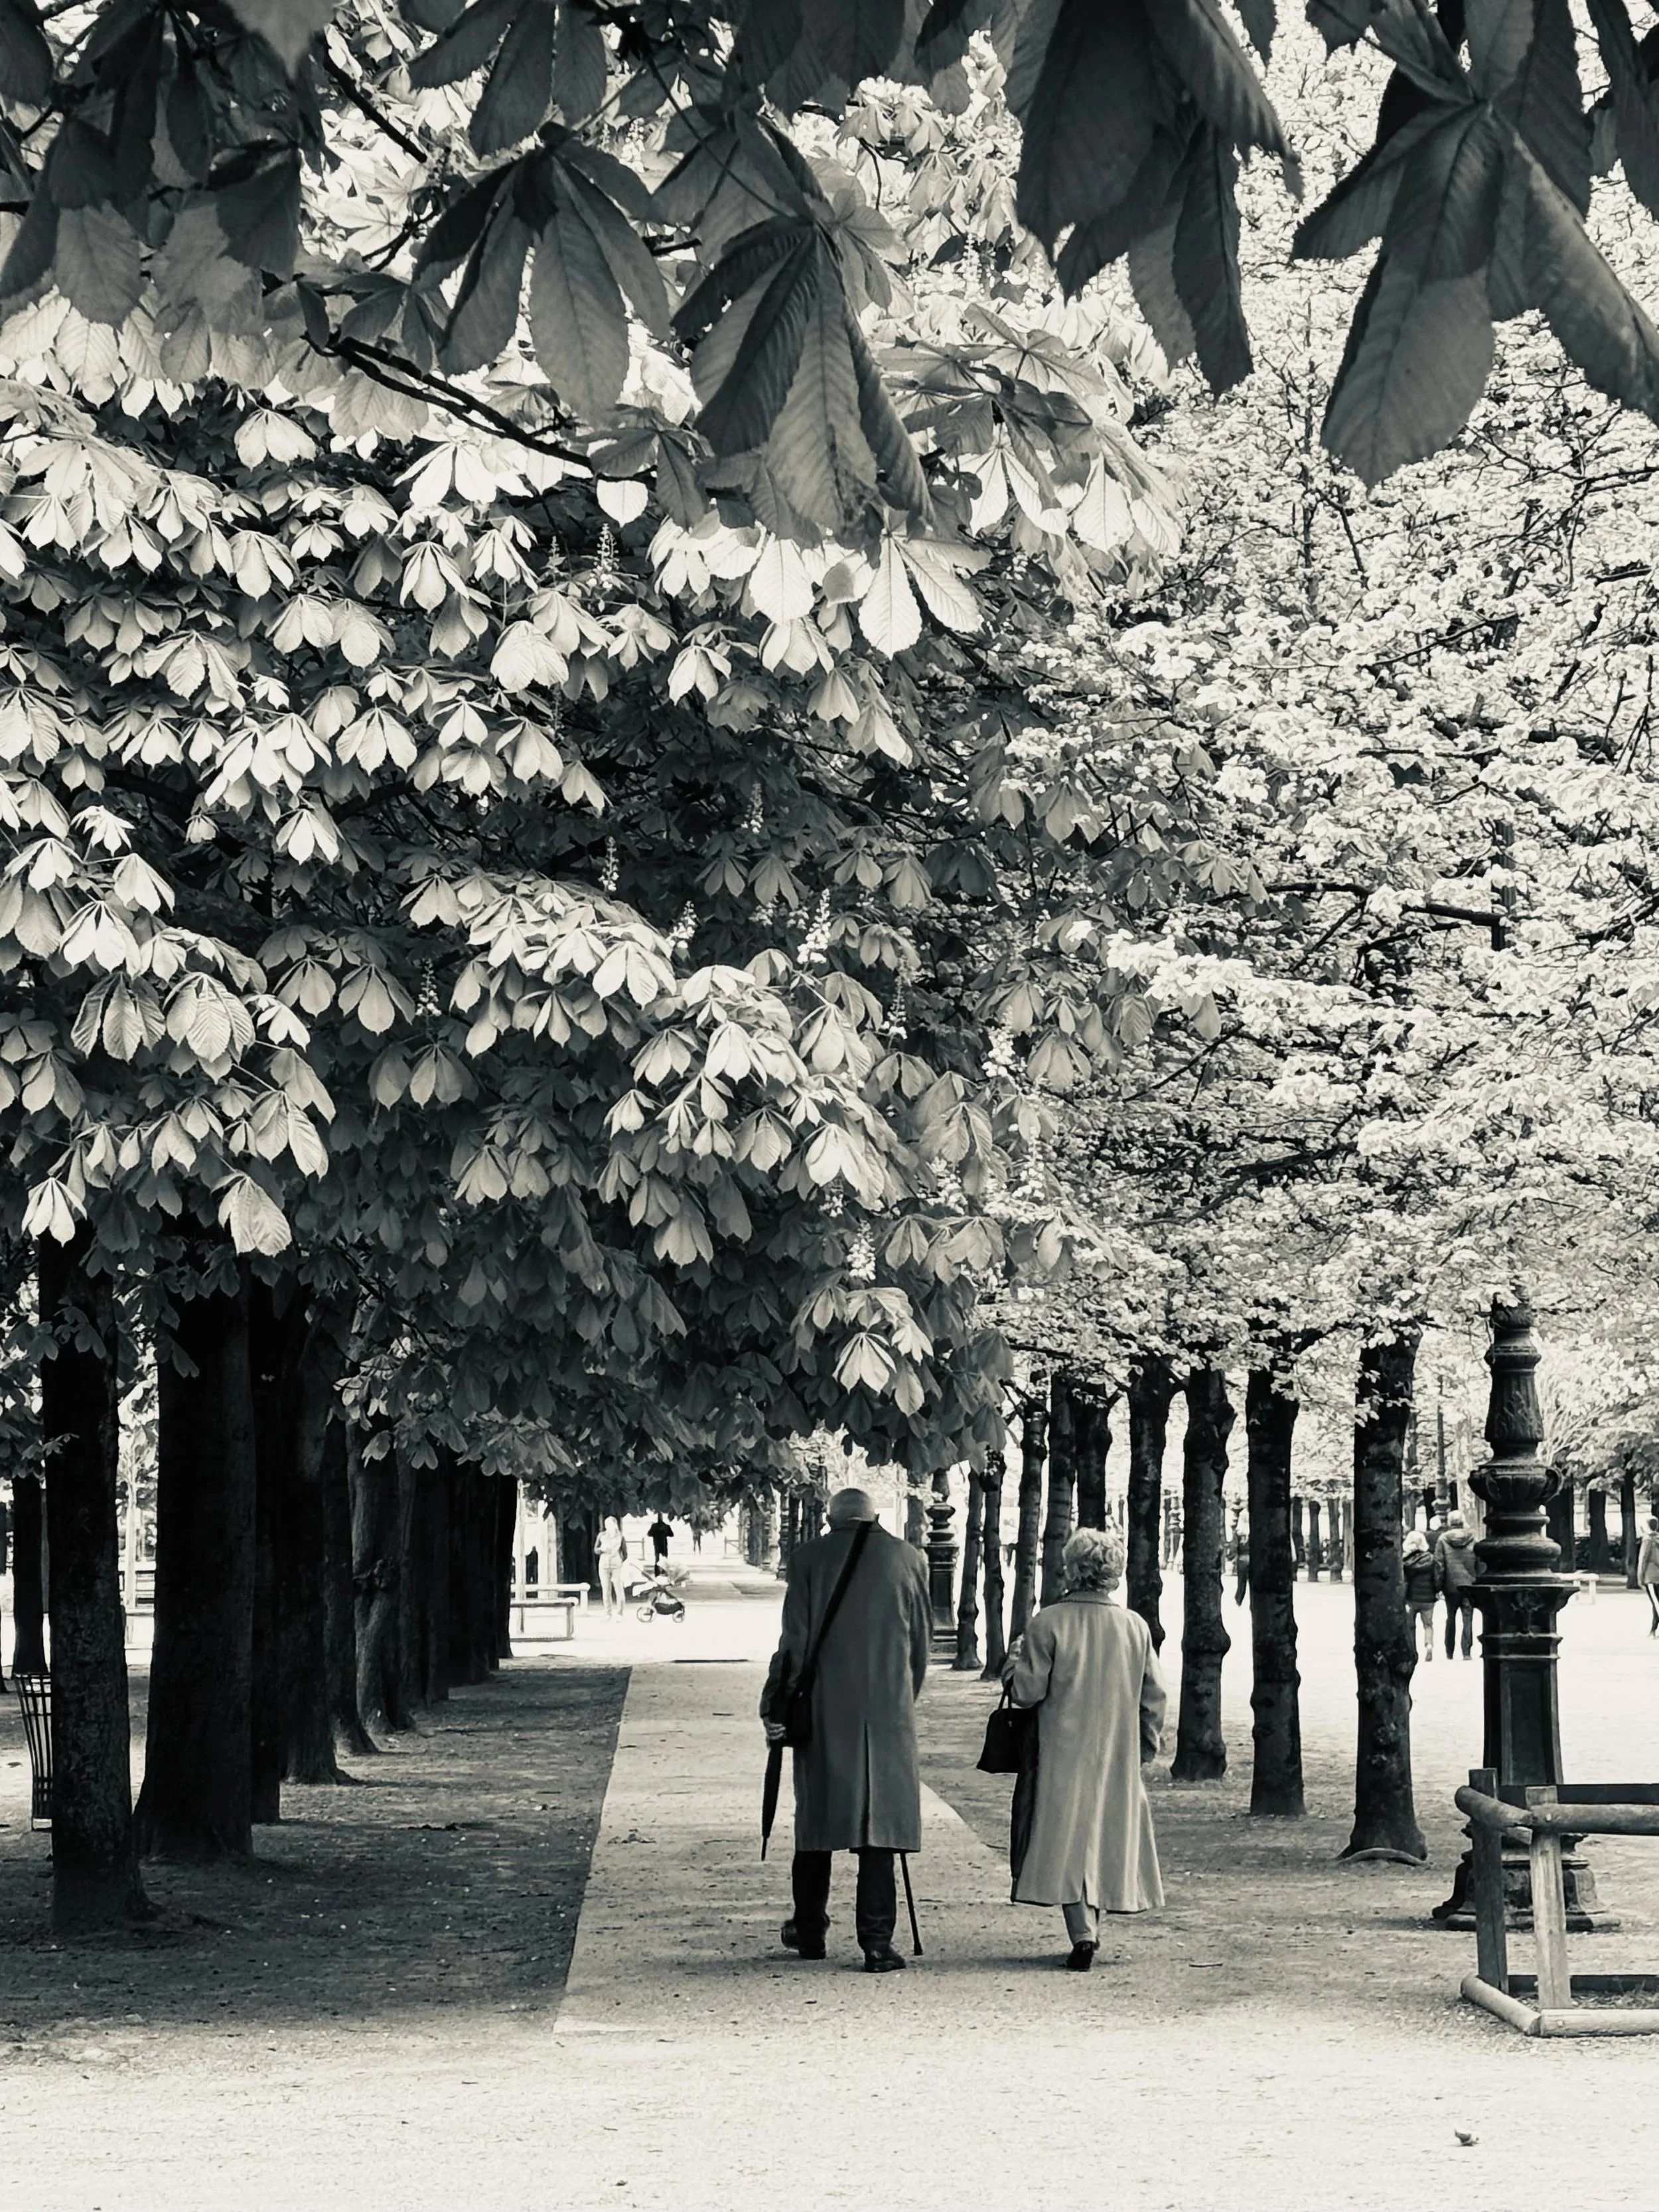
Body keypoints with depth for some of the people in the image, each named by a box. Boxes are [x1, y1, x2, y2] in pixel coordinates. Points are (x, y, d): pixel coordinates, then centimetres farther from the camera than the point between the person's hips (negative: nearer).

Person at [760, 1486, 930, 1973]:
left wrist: (775, 1708, 4)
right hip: (888, 1712, 0)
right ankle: (877, 1942, -4)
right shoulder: (908, 1559, 3)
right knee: (879, 1819, 1)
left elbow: (794, 1642, -3)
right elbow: (922, 1641, 8)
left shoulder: (808, 1558, -1)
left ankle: (810, 1931, 22)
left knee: (816, 1818, 12)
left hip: (824, 1712, 0)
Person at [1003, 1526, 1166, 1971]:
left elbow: (1027, 1691, -11)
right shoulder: (1135, 1626, 0)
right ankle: (1091, 1926, 21)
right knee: (1108, 1834, 15)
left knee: (1068, 1837, -1)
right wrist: (1149, 1745, 19)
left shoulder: (1049, 1622, -12)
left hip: (1064, 1754, -3)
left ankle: (1083, 1932, -13)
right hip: (1119, 1757, 4)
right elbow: (1154, 1695, 5)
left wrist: (1015, 1659, 8)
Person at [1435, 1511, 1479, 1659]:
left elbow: (1439, 1564, -5)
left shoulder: (1443, 1540, -4)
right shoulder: (1472, 1538, -1)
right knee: (1468, 1619, 0)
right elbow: (1479, 1563, 1)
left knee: (1451, 1619, 13)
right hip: (1469, 1584, 0)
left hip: (1451, 1585, 0)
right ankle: (1467, 1652, -10)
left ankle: (1449, 1653, 16)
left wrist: (1439, 1585, 0)